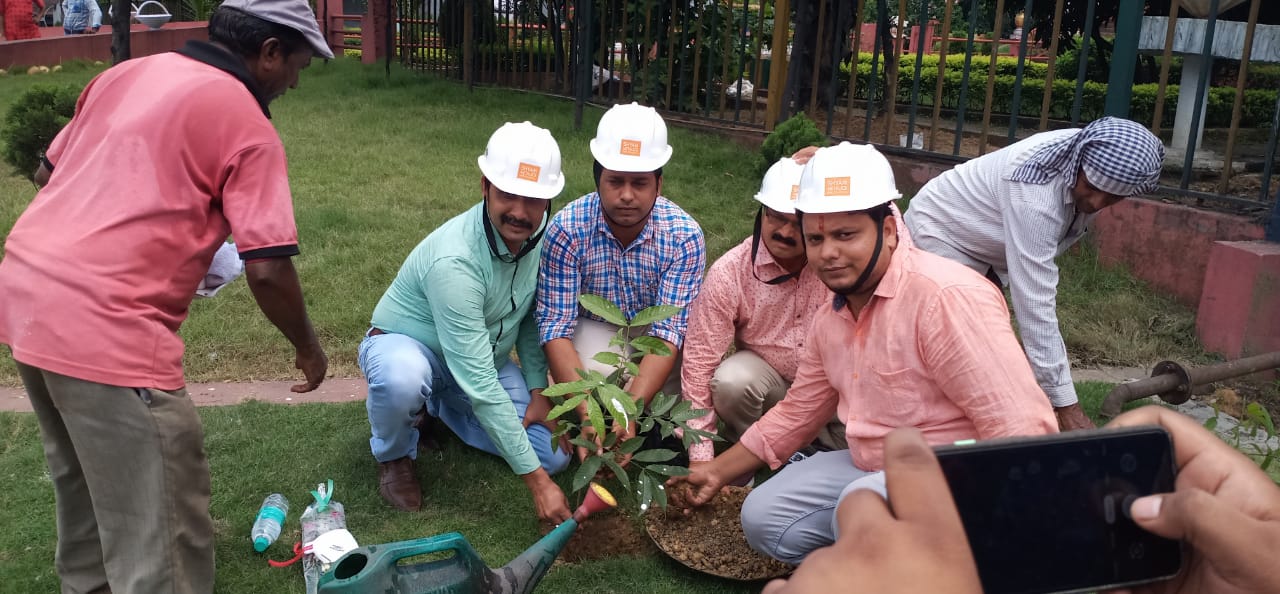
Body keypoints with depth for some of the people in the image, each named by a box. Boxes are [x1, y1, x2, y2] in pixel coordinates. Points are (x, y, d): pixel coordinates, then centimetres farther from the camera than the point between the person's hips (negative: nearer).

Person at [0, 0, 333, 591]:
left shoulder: (127, 72, 14)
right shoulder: (247, 126, -8)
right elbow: (267, 270, -13)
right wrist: (307, 348, 3)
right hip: (104, 328, -9)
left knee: (83, 474, 30)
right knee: (158, 526, 1)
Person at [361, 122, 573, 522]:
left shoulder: (539, 232, -15)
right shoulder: (455, 260, -37)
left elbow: (531, 316, 3)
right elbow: (480, 387, -38)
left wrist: (538, 391, -6)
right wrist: (536, 481, -36)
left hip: (483, 357, 6)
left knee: (555, 455, -8)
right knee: (401, 377, -43)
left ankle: (442, 406, 16)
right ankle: (394, 455, -5)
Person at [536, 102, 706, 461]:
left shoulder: (685, 235, -22)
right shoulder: (566, 229, -23)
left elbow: (668, 333, -26)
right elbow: (555, 328, -24)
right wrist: (589, 415, -37)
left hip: (654, 333, 1)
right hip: (593, 328, -1)